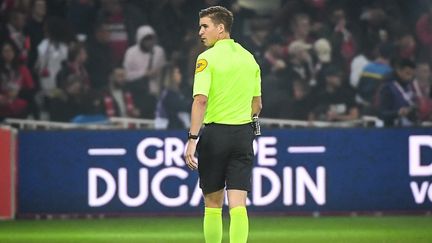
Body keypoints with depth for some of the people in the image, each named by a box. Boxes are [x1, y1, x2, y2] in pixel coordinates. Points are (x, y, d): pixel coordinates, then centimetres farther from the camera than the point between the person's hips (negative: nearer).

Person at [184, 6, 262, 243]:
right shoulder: (248, 58, 9)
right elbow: (257, 104, 15)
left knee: (213, 204, 9)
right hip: (243, 134, 4)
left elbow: (200, 100, -18)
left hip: (215, 134, -4)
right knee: (237, 204, -2)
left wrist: (192, 139, -19)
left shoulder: (207, 58, -8)